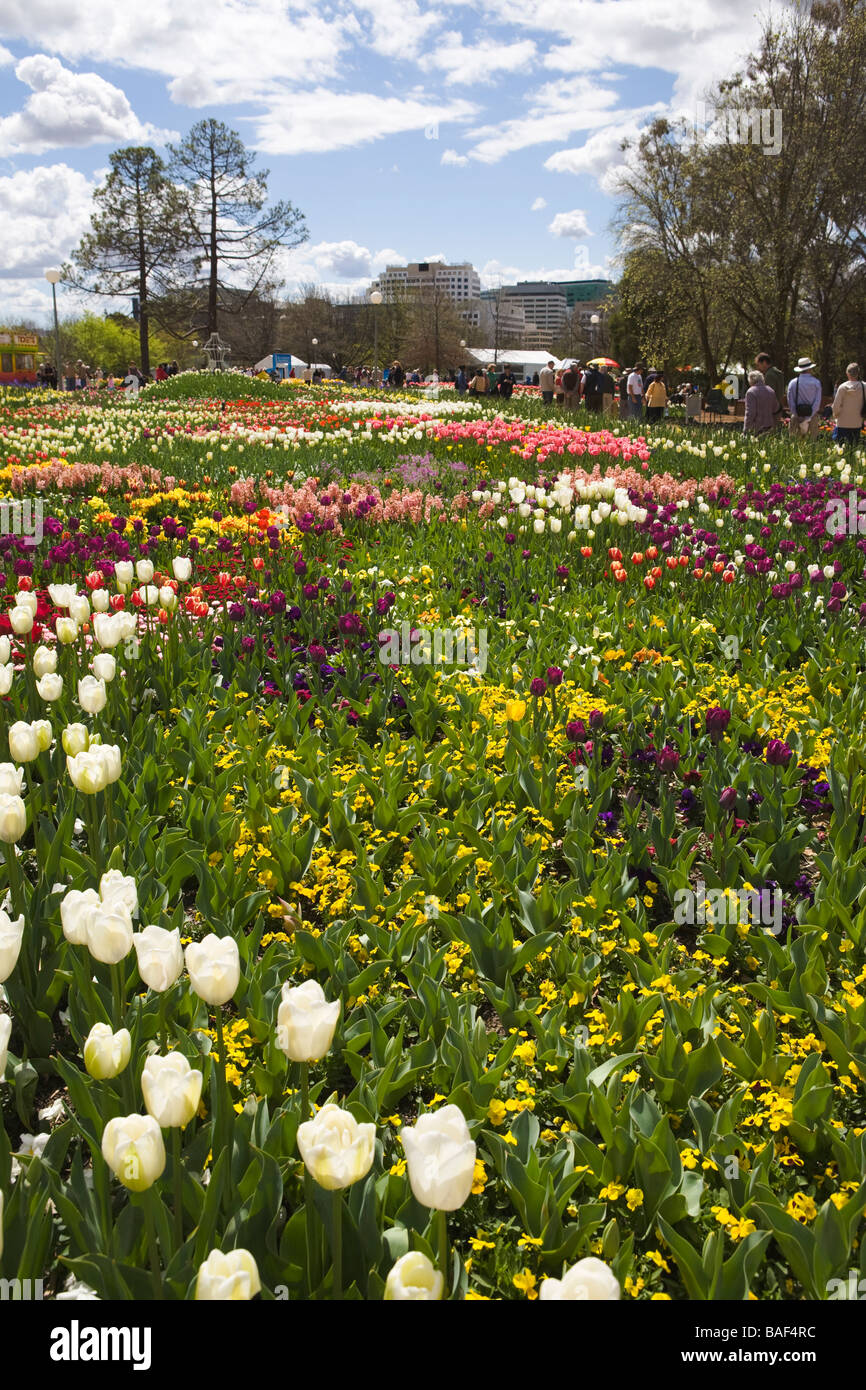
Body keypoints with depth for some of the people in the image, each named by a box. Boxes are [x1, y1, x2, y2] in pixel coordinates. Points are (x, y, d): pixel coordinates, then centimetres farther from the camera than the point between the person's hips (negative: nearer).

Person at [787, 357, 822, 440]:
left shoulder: (792, 383, 3)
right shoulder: (816, 383, 0)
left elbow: (790, 402, -2)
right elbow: (817, 402, -6)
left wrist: (798, 418, -3)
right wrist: (808, 418, -9)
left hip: (797, 416, 1)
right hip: (812, 416, -1)